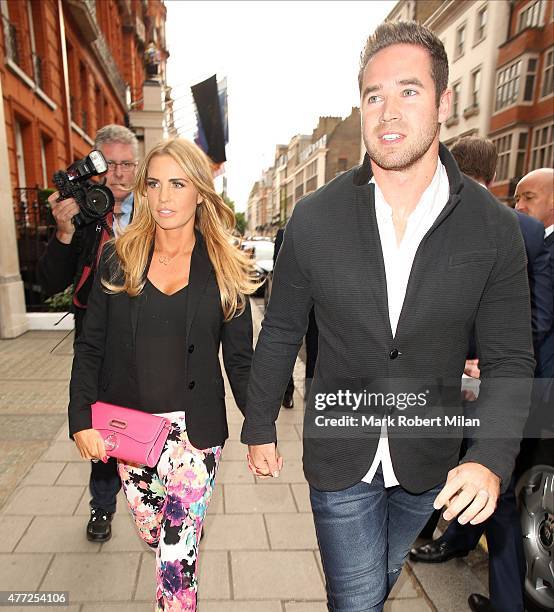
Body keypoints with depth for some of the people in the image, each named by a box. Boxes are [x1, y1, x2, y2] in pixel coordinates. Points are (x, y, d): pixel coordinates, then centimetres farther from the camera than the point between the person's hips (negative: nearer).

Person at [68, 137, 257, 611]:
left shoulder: (226, 270, -5)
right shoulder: (118, 259, -1)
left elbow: (240, 360, -1)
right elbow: (90, 348, 2)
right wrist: (81, 420, -5)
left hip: (194, 430, -2)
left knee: (177, 557, 3)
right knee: (152, 534, 21)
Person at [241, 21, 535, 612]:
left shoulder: (494, 227, -11)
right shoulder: (314, 217, -13)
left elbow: (508, 359, -5)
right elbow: (280, 335, -4)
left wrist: (491, 460, -20)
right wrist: (259, 429, 3)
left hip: (430, 460, 3)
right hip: (338, 457, -2)